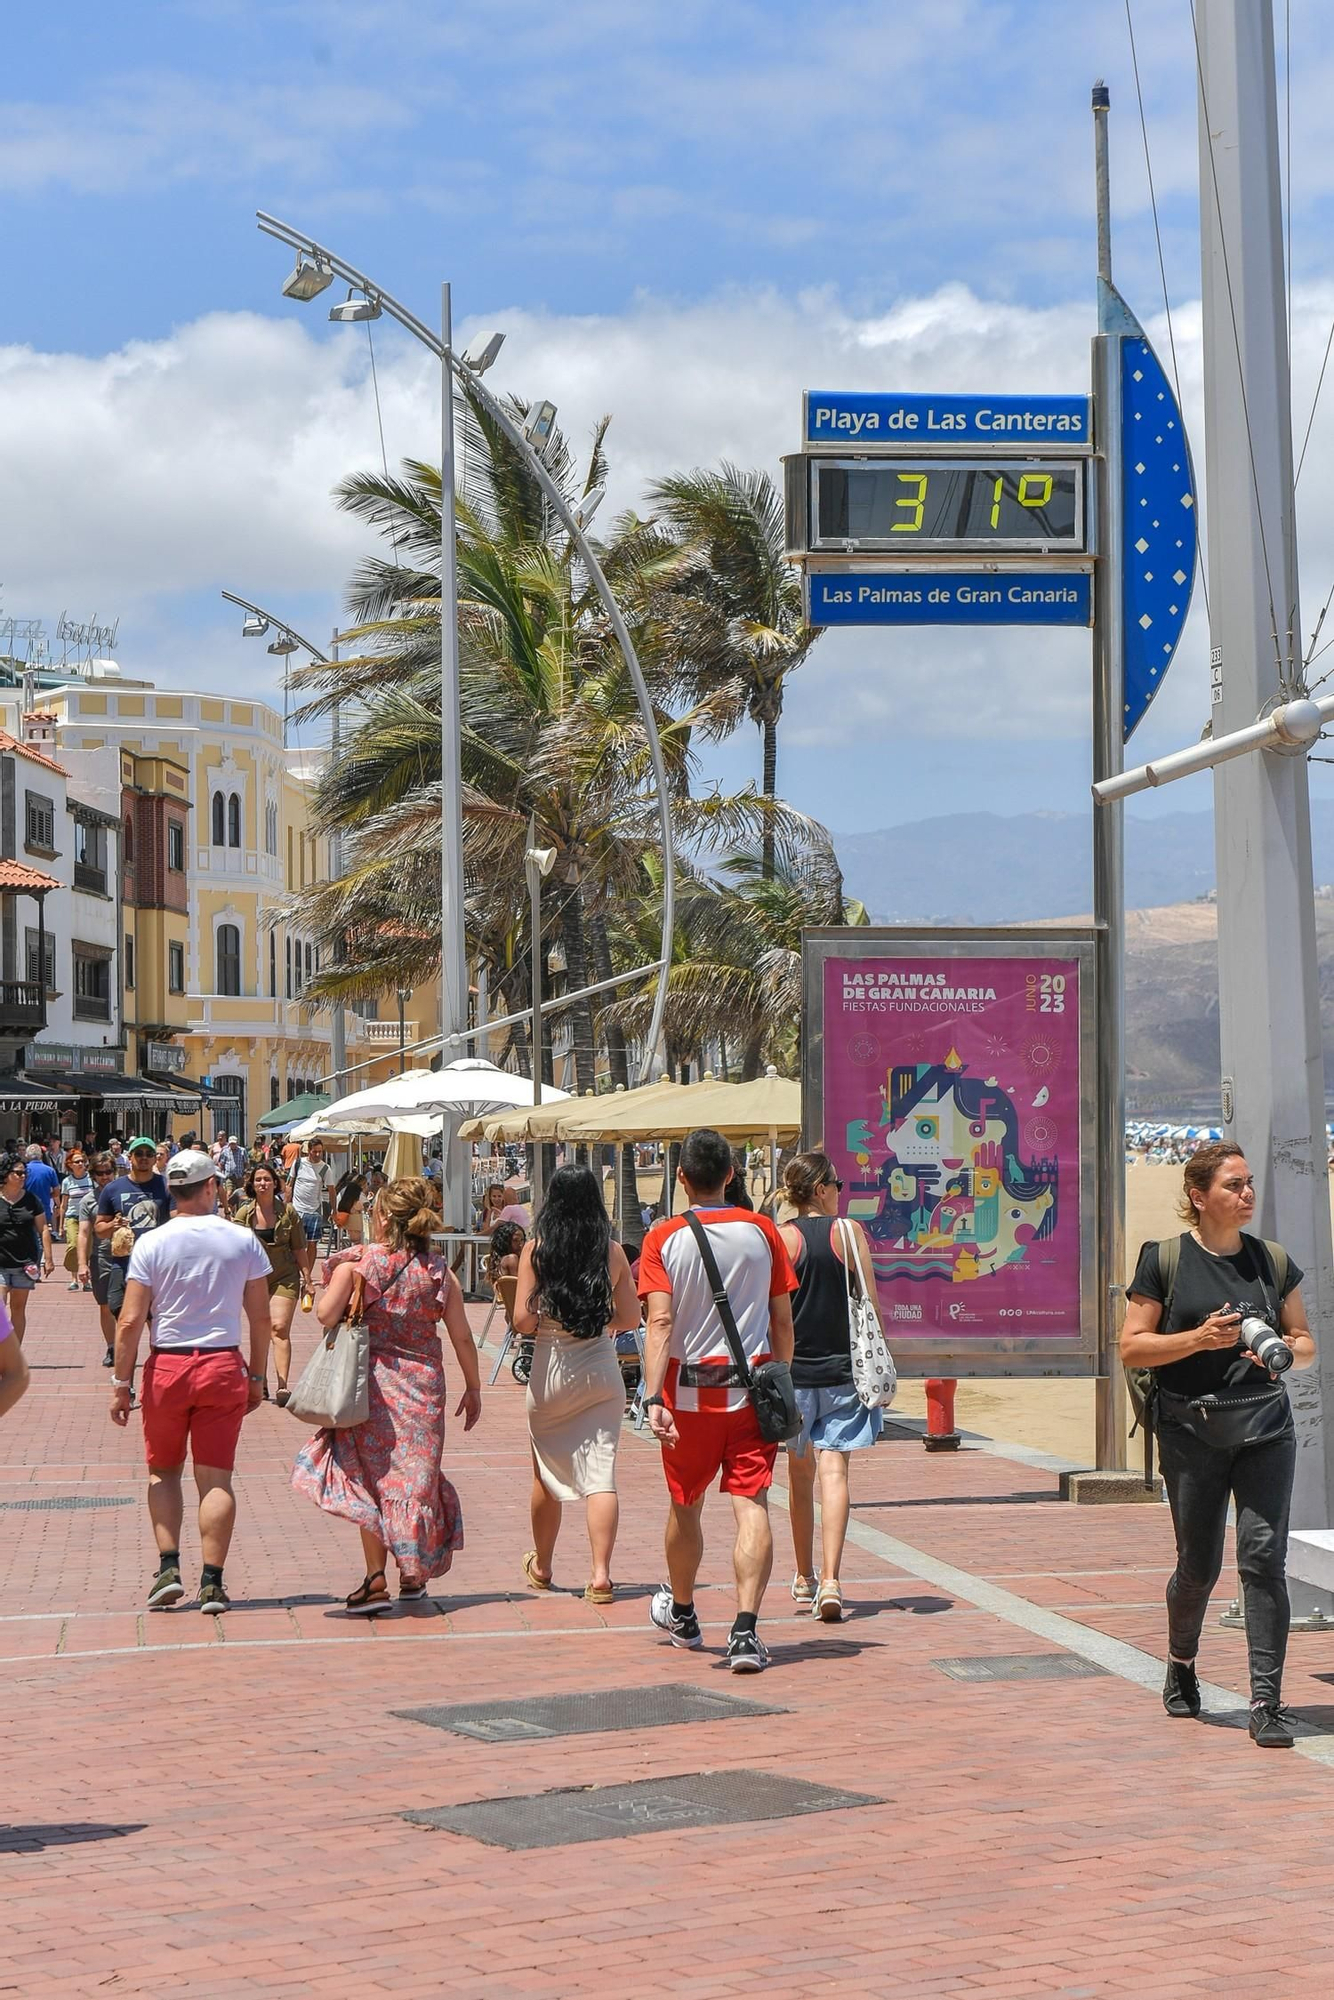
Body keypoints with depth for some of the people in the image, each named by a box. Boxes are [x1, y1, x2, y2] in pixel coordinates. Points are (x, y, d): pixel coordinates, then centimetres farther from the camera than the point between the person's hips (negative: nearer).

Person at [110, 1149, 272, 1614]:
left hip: (167, 1366, 0)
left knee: (163, 1471, 15)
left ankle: (169, 1567, 3)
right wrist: (257, 1376, 14)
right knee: (216, 1479, 3)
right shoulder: (243, 1241, -1)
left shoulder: (151, 1243, -5)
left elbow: (130, 1322, -8)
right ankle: (212, 1583, -2)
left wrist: (121, 1383, 0)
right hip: (223, 1366, 1)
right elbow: (261, 1318, 4)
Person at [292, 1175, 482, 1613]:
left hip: (374, 1382, -3)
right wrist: (473, 1388, 14)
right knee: (415, 1474, 13)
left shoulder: (358, 1261, -7)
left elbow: (326, 1315, -15)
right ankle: (413, 1574, 21)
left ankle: (375, 1578, -3)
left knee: (373, 1476, 4)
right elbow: (461, 1336, 3)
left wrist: (327, 1289, 7)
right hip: (424, 1386, 3)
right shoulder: (438, 1270, 2)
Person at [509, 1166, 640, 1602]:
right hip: (601, 1371, 0)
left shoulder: (536, 1251, -8)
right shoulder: (612, 1253, -3)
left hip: (551, 1371, 0)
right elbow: (630, 1318, 4)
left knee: (547, 1473, 16)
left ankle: (542, 1567, 32)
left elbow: (523, 1321, -11)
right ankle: (600, 1573, -12)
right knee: (600, 1473, -1)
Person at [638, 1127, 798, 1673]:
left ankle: (681, 1614, 37)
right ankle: (745, 1629, -20)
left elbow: (660, 1323, -14)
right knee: (751, 1504, -5)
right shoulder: (762, 1230, 0)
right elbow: (782, 1320, 3)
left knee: (685, 1505, 17)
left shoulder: (664, 1238, -5)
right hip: (752, 1387, 0)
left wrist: (654, 1398, -19)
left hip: (689, 1390, 0)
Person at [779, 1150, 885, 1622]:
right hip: (842, 1370, -1)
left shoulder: (779, 1238, -3)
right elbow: (871, 1305, 0)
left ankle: (804, 1579, 25)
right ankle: (830, 1580, -17)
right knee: (833, 1472, -3)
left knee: (800, 1475, 15)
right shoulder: (850, 1232, -2)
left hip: (792, 1371, 1)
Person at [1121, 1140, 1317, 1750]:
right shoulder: (1164, 1261, 0)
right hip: (1191, 1428, -2)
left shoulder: (1273, 1261, 9)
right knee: (1198, 1564, 5)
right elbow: (1131, 1348, -2)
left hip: (1265, 1424, 2)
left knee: (1264, 1555, -9)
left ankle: (1266, 1703, -9)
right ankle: (1181, 1665, 35)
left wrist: (1285, 1350, -7)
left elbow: (1306, 1343, 16)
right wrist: (1198, 1338, -16)